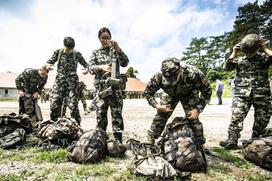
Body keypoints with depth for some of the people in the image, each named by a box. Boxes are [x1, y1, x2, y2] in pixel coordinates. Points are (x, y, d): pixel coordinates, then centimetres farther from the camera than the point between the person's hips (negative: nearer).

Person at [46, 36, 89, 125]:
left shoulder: (77, 54, 1)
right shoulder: (58, 52, 6)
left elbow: (85, 64, 6)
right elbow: (50, 62, 13)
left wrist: (87, 69, -17)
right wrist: (48, 65, -10)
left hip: (72, 81, -2)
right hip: (60, 80, 3)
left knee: (73, 105, -7)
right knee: (54, 104, -1)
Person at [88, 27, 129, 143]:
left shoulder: (115, 51, 13)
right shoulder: (95, 53, 14)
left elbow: (125, 63, -2)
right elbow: (91, 68, -1)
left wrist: (118, 49, -15)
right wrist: (101, 67, -21)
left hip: (116, 87, 0)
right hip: (101, 87, 1)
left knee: (117, 115, -3)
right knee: (100, 115, 1)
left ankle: (118, 142, 4)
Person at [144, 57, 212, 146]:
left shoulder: (192, 73, -40)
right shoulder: (158, 77, -37)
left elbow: (207, 91, -24)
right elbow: (147, 92, -19)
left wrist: (198, 109, -30)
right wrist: (157, 106, -32)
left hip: (189, 94, -1)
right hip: (169, 94, 1)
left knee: (193, 118, -12)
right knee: (160, 116, -6)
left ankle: (200, 143, 12)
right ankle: (150, 140, 12)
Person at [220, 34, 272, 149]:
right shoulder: (239, 60, 11)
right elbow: (227, 67, -3)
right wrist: (234, 53, -3)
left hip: (262, 95, 1)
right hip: (242, 95, -1)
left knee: (262, 119, 8)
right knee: (236, 117, -14)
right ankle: (232, 140, -15)